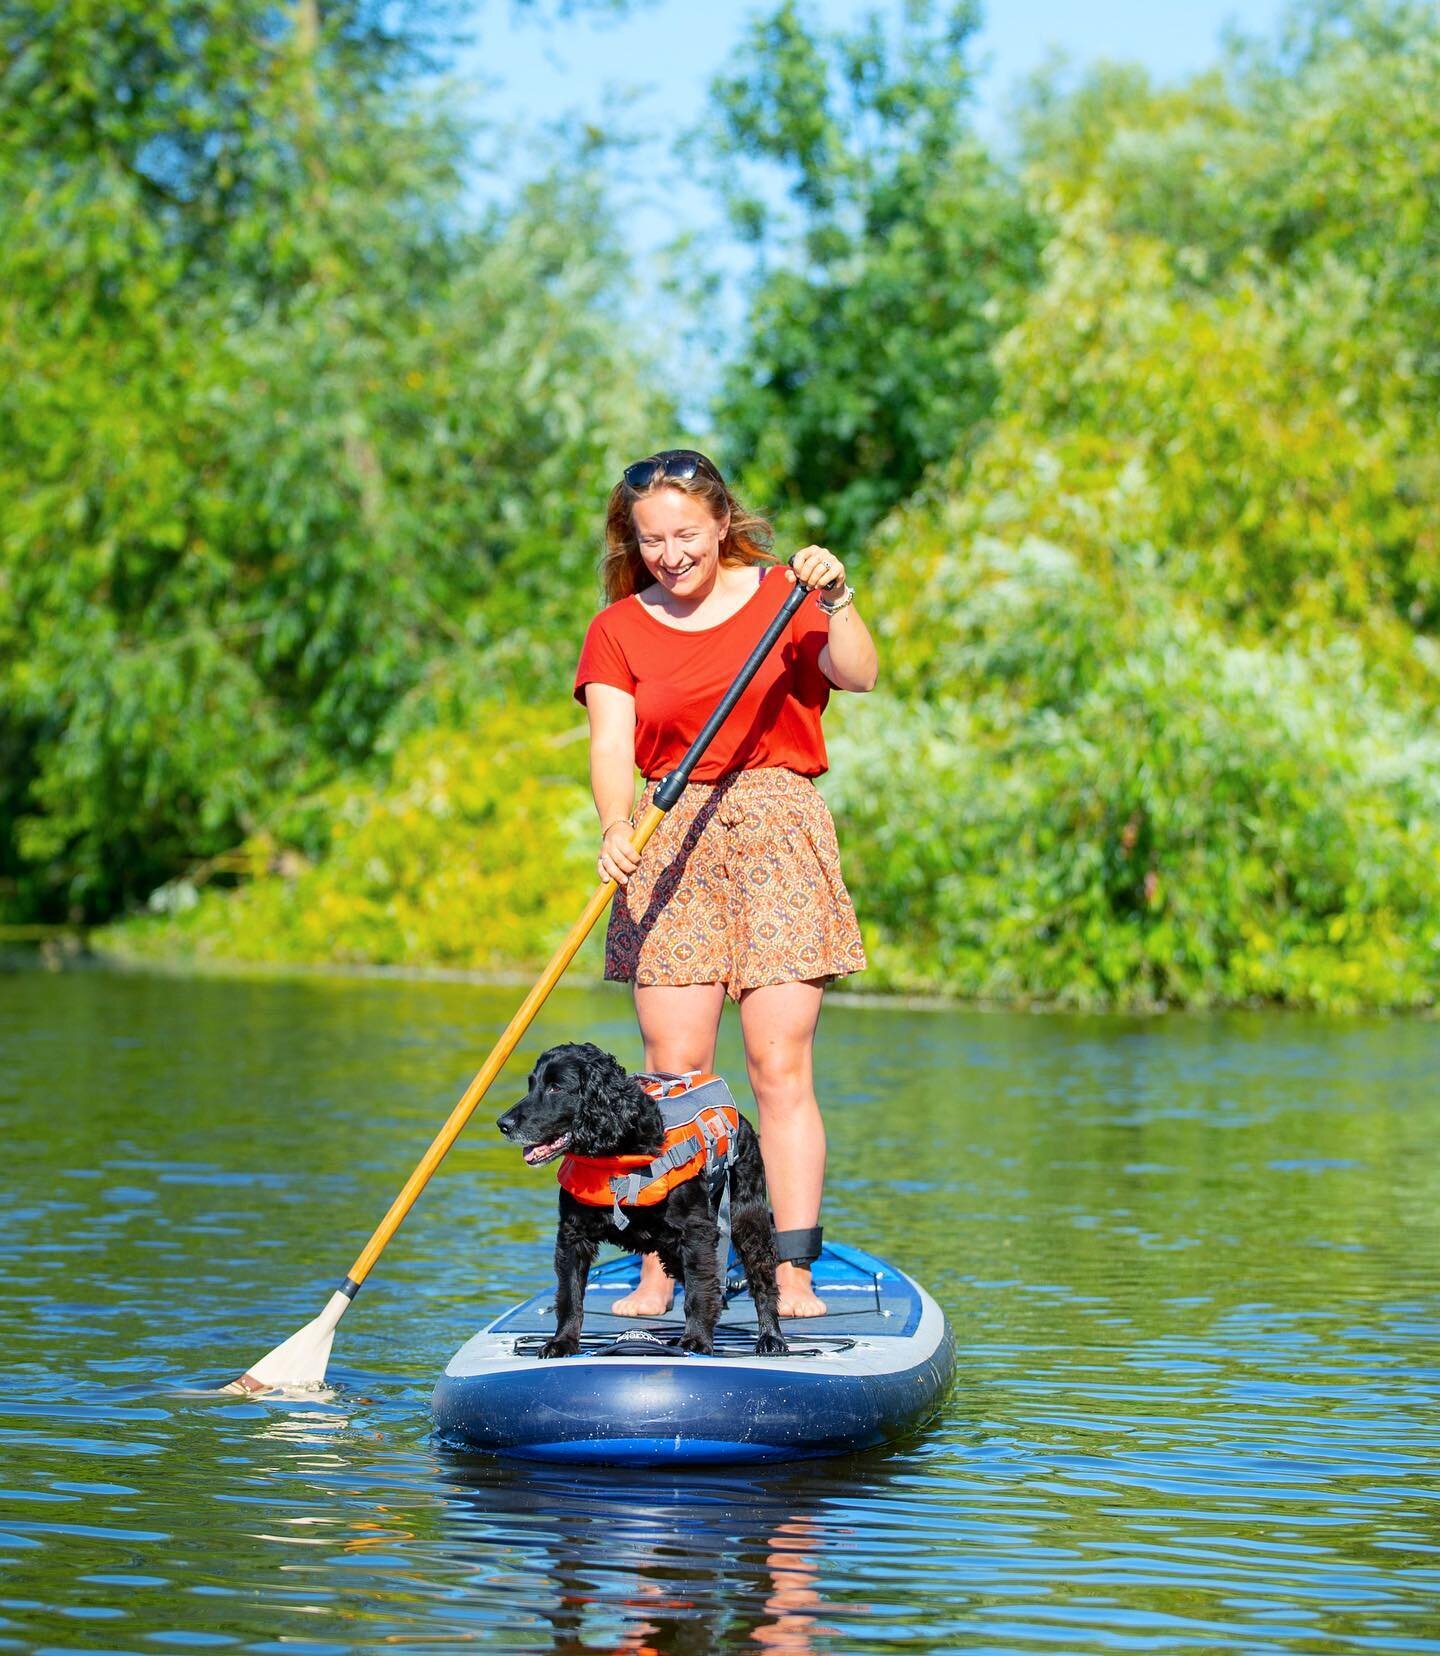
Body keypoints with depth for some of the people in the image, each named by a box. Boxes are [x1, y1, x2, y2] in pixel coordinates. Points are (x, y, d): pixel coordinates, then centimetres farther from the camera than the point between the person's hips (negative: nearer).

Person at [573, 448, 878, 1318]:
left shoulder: (781, 595, 6)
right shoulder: (618, 631, 9)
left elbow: (859, 675, -9)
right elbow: (612, 744, -5)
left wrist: (835, 600, -25)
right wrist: (617, 826, -23)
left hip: (778, 830, -1)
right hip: (670, 843, 2)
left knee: (781, 1066, -6)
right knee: (673, 1069, -3)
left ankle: (793, 1269, -5)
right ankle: (659, 1270, 0)